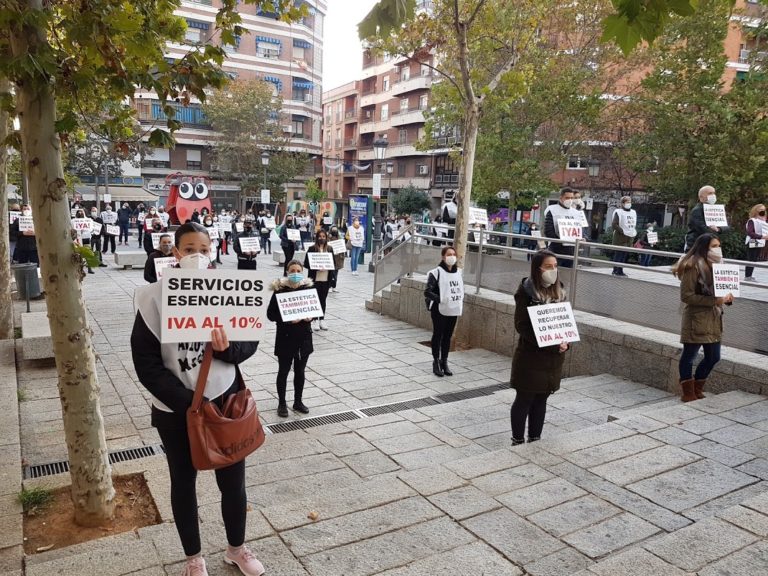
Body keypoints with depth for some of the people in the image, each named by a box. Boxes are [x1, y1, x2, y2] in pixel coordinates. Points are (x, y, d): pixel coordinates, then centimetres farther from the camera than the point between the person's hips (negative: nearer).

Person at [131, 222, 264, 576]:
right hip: (176, 409, -1)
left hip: (226, 400, 2)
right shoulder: (154, 298, -12)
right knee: (183, 483, 17)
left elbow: (250, 342, 2)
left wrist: (228, 348, -21)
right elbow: (146, 364, -12)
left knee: (233, 481, 13)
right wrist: (190, 402, -19)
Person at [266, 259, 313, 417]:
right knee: (283, 371, 8)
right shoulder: (280, 290, -10)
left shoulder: (308, 288, -1)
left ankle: (298, 402, 29)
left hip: (304, 336, 3)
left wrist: (310, 316, -13)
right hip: (285, 337, -3)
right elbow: (271, 314, -11)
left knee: (300, 371, 14)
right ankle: (282, 403, 23)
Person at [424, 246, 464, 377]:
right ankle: (436, 362, 15)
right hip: (440, 310, -5)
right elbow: (427, 292, -15)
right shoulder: (436, 272, -11)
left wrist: (461, 303, 7)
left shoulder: (458, 272, 7)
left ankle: (444, 362, 23)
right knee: (438, 335, 5)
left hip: (454, 310, 5)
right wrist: (440, 299, -27)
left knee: (448, 336, 12)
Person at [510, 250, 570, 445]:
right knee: (524, 400, 6)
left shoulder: (559, 291, 7)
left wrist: (565, 343, -8)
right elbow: (522, 325, -16)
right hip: (530, 356, -5)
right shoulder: (526, 291, -12)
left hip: (554, 358, 6)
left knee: (541, 400, 14)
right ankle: (518, 442, 19)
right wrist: (550, 344, -22)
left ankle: (535, 440, 27)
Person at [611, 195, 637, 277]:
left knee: (624, 255, 9)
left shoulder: (633, 212, 17)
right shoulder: (619, 212, -7)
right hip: (620, 237, -7)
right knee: (618, 254, -6)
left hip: (629, 238, 7)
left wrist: (634, 232, 12)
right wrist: (622, 231, -18)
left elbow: (635, 224, 27)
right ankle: (615, 271, -1)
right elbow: (614, 224, -15)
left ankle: (620, 271, 14)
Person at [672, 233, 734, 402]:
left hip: (714, 319, 8)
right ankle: (688, 393, 18)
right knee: (689, 356, 4)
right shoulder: (693, 266, -14)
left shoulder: (715, 265, 12)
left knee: (713, 357, 13)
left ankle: (697, 389, 30)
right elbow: (686, 295, -18)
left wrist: (727, 298, -1)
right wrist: (714, 301, -22)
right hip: (696, 320, -8)